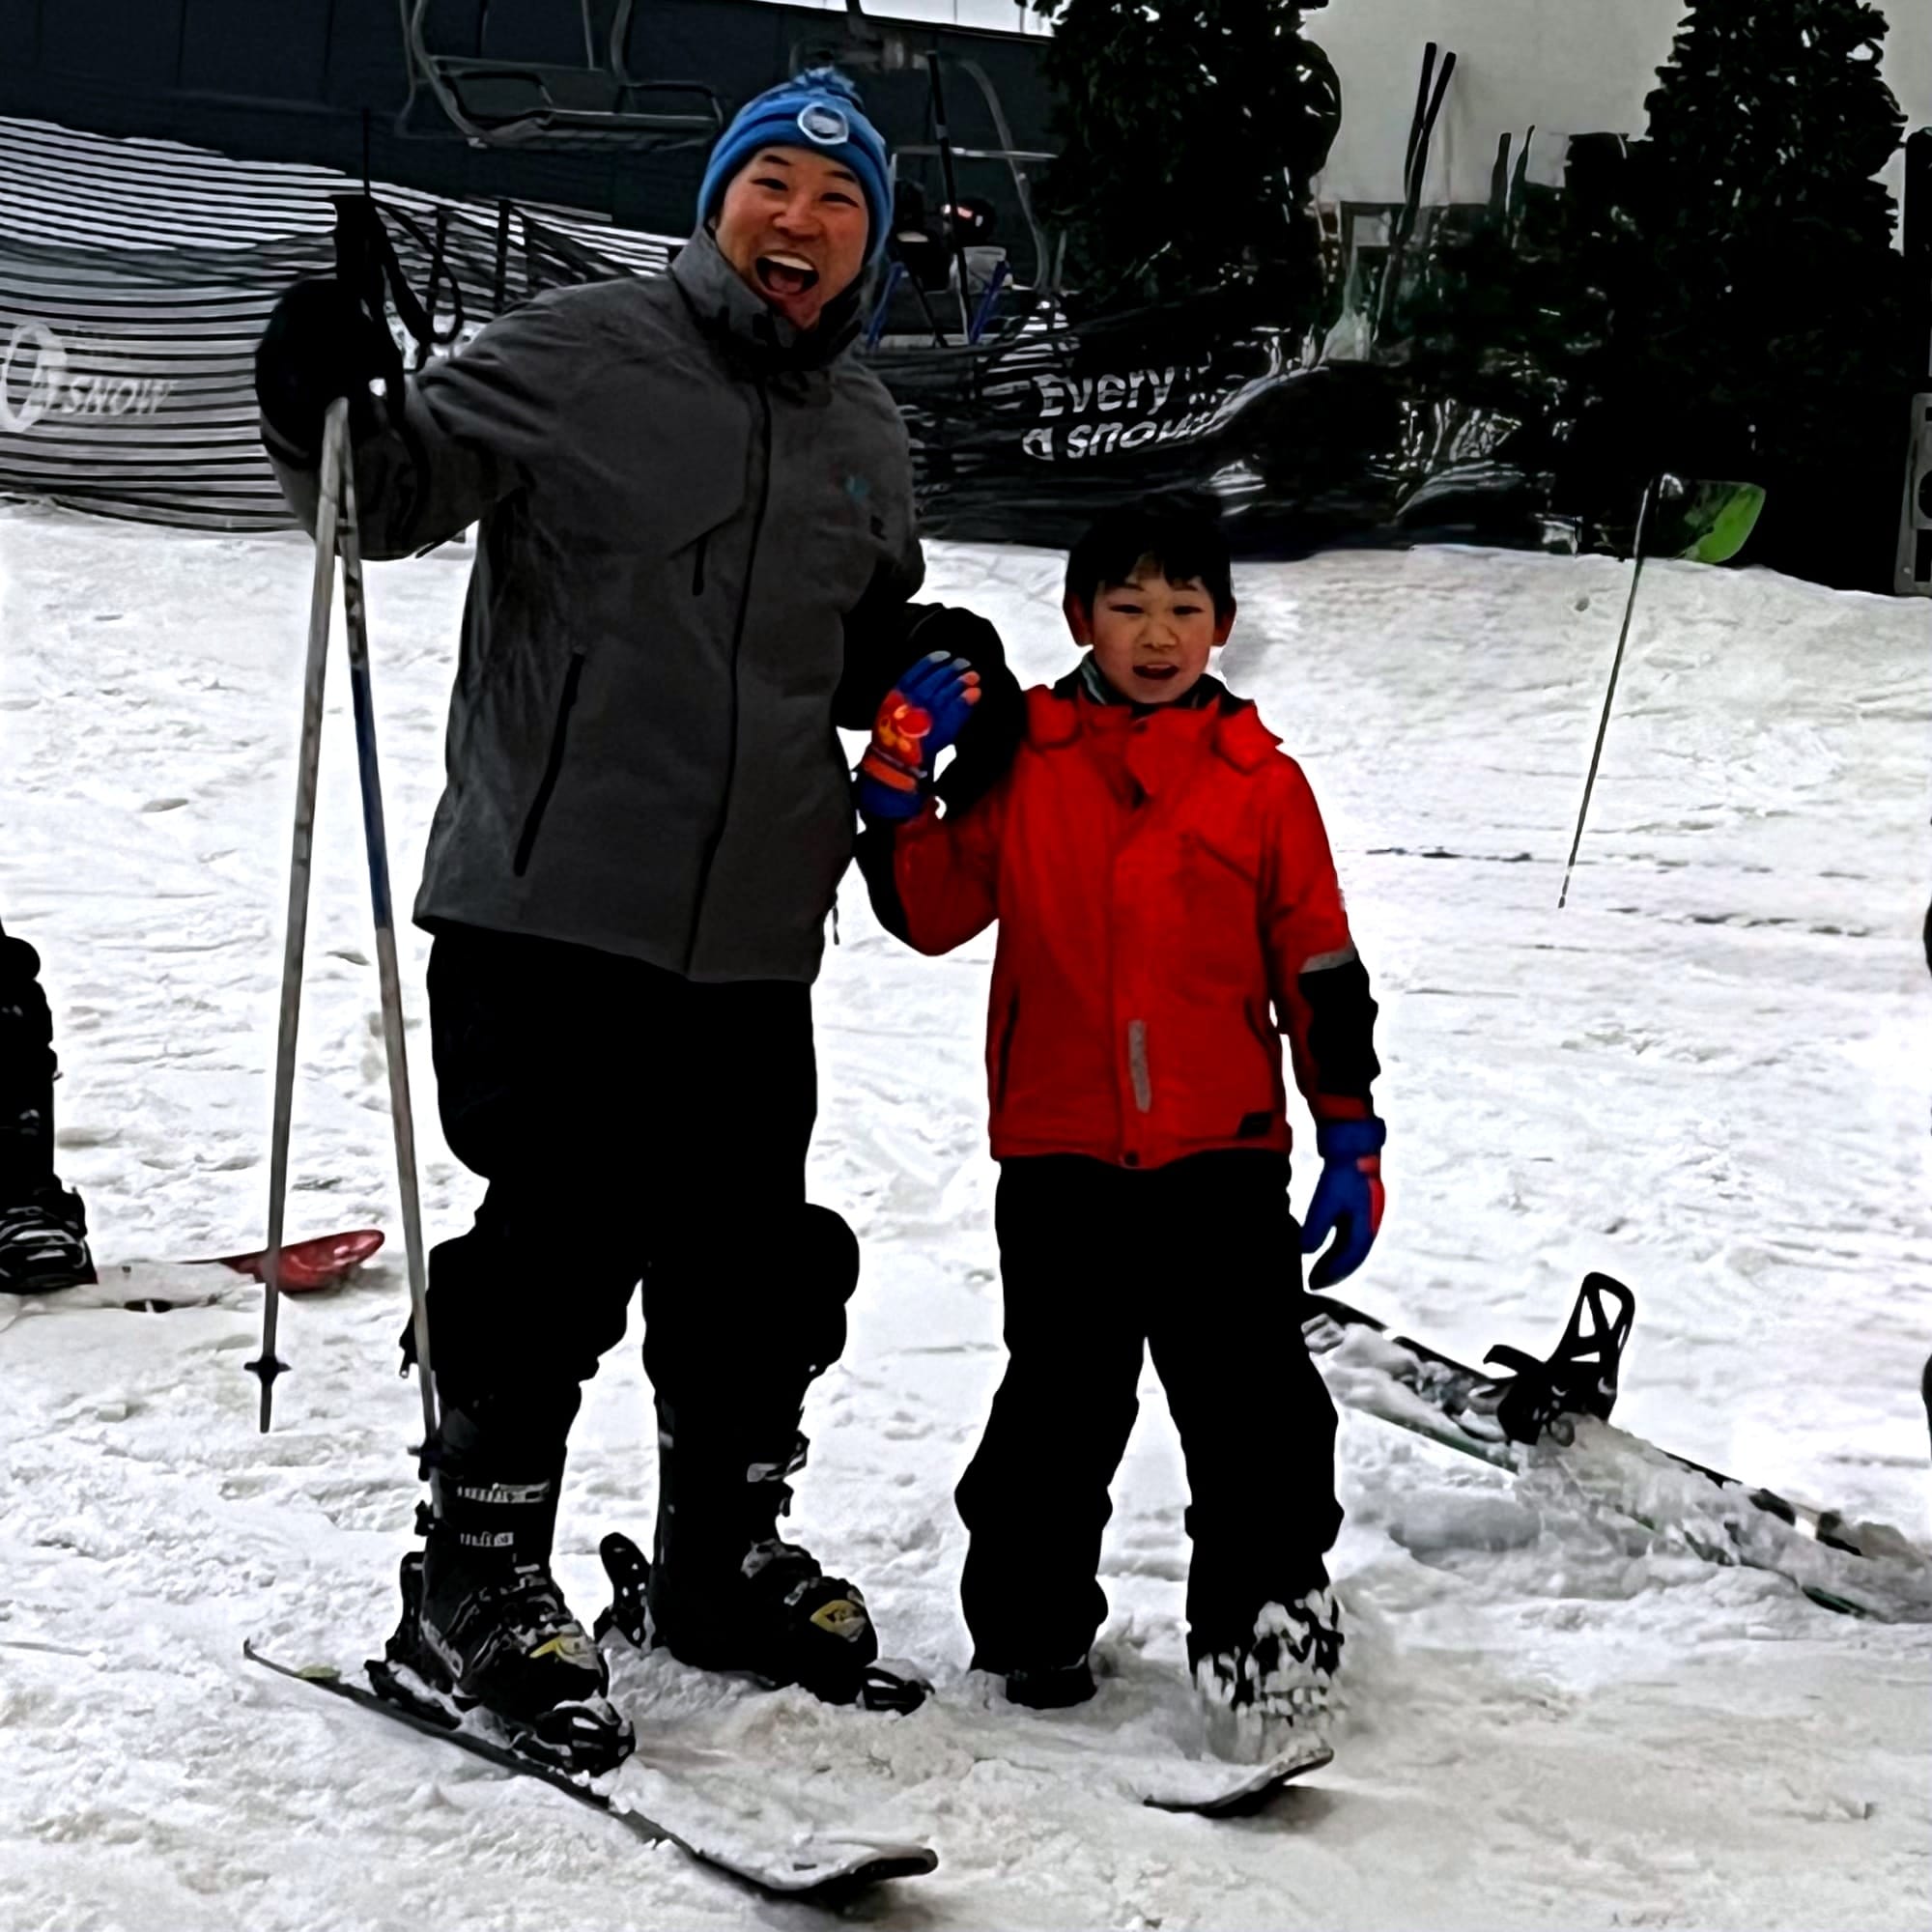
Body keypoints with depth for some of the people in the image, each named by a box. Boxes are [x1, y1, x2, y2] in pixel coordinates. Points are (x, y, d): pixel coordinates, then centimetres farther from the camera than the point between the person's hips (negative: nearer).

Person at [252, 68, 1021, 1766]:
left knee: (754, 1256, 13)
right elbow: (397, 494, -5)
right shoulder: (581, 355, -3)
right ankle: (477, 1578, 9)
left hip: (752, 941, 6)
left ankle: (726, 1560, 32)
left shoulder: (866, 438, 15)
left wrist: (944, 665, 7)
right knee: (561, 1243, -8)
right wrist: (326, 415, -26)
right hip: (546, 909, -6)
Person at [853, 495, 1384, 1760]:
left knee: (1254, 1402, -3)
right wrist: (902, 780, -12)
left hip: (1222, 1151, 0)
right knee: (1060, 1405, 9)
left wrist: (1353, 1137, 2)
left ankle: (1268, 1626, 9)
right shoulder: (1021, 761, 4)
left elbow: (1320, 973, 6)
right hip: (1060, 1155, 0)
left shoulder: (1261, 781, 3)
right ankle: (1033, 1626, 25)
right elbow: (932, 910, 1)